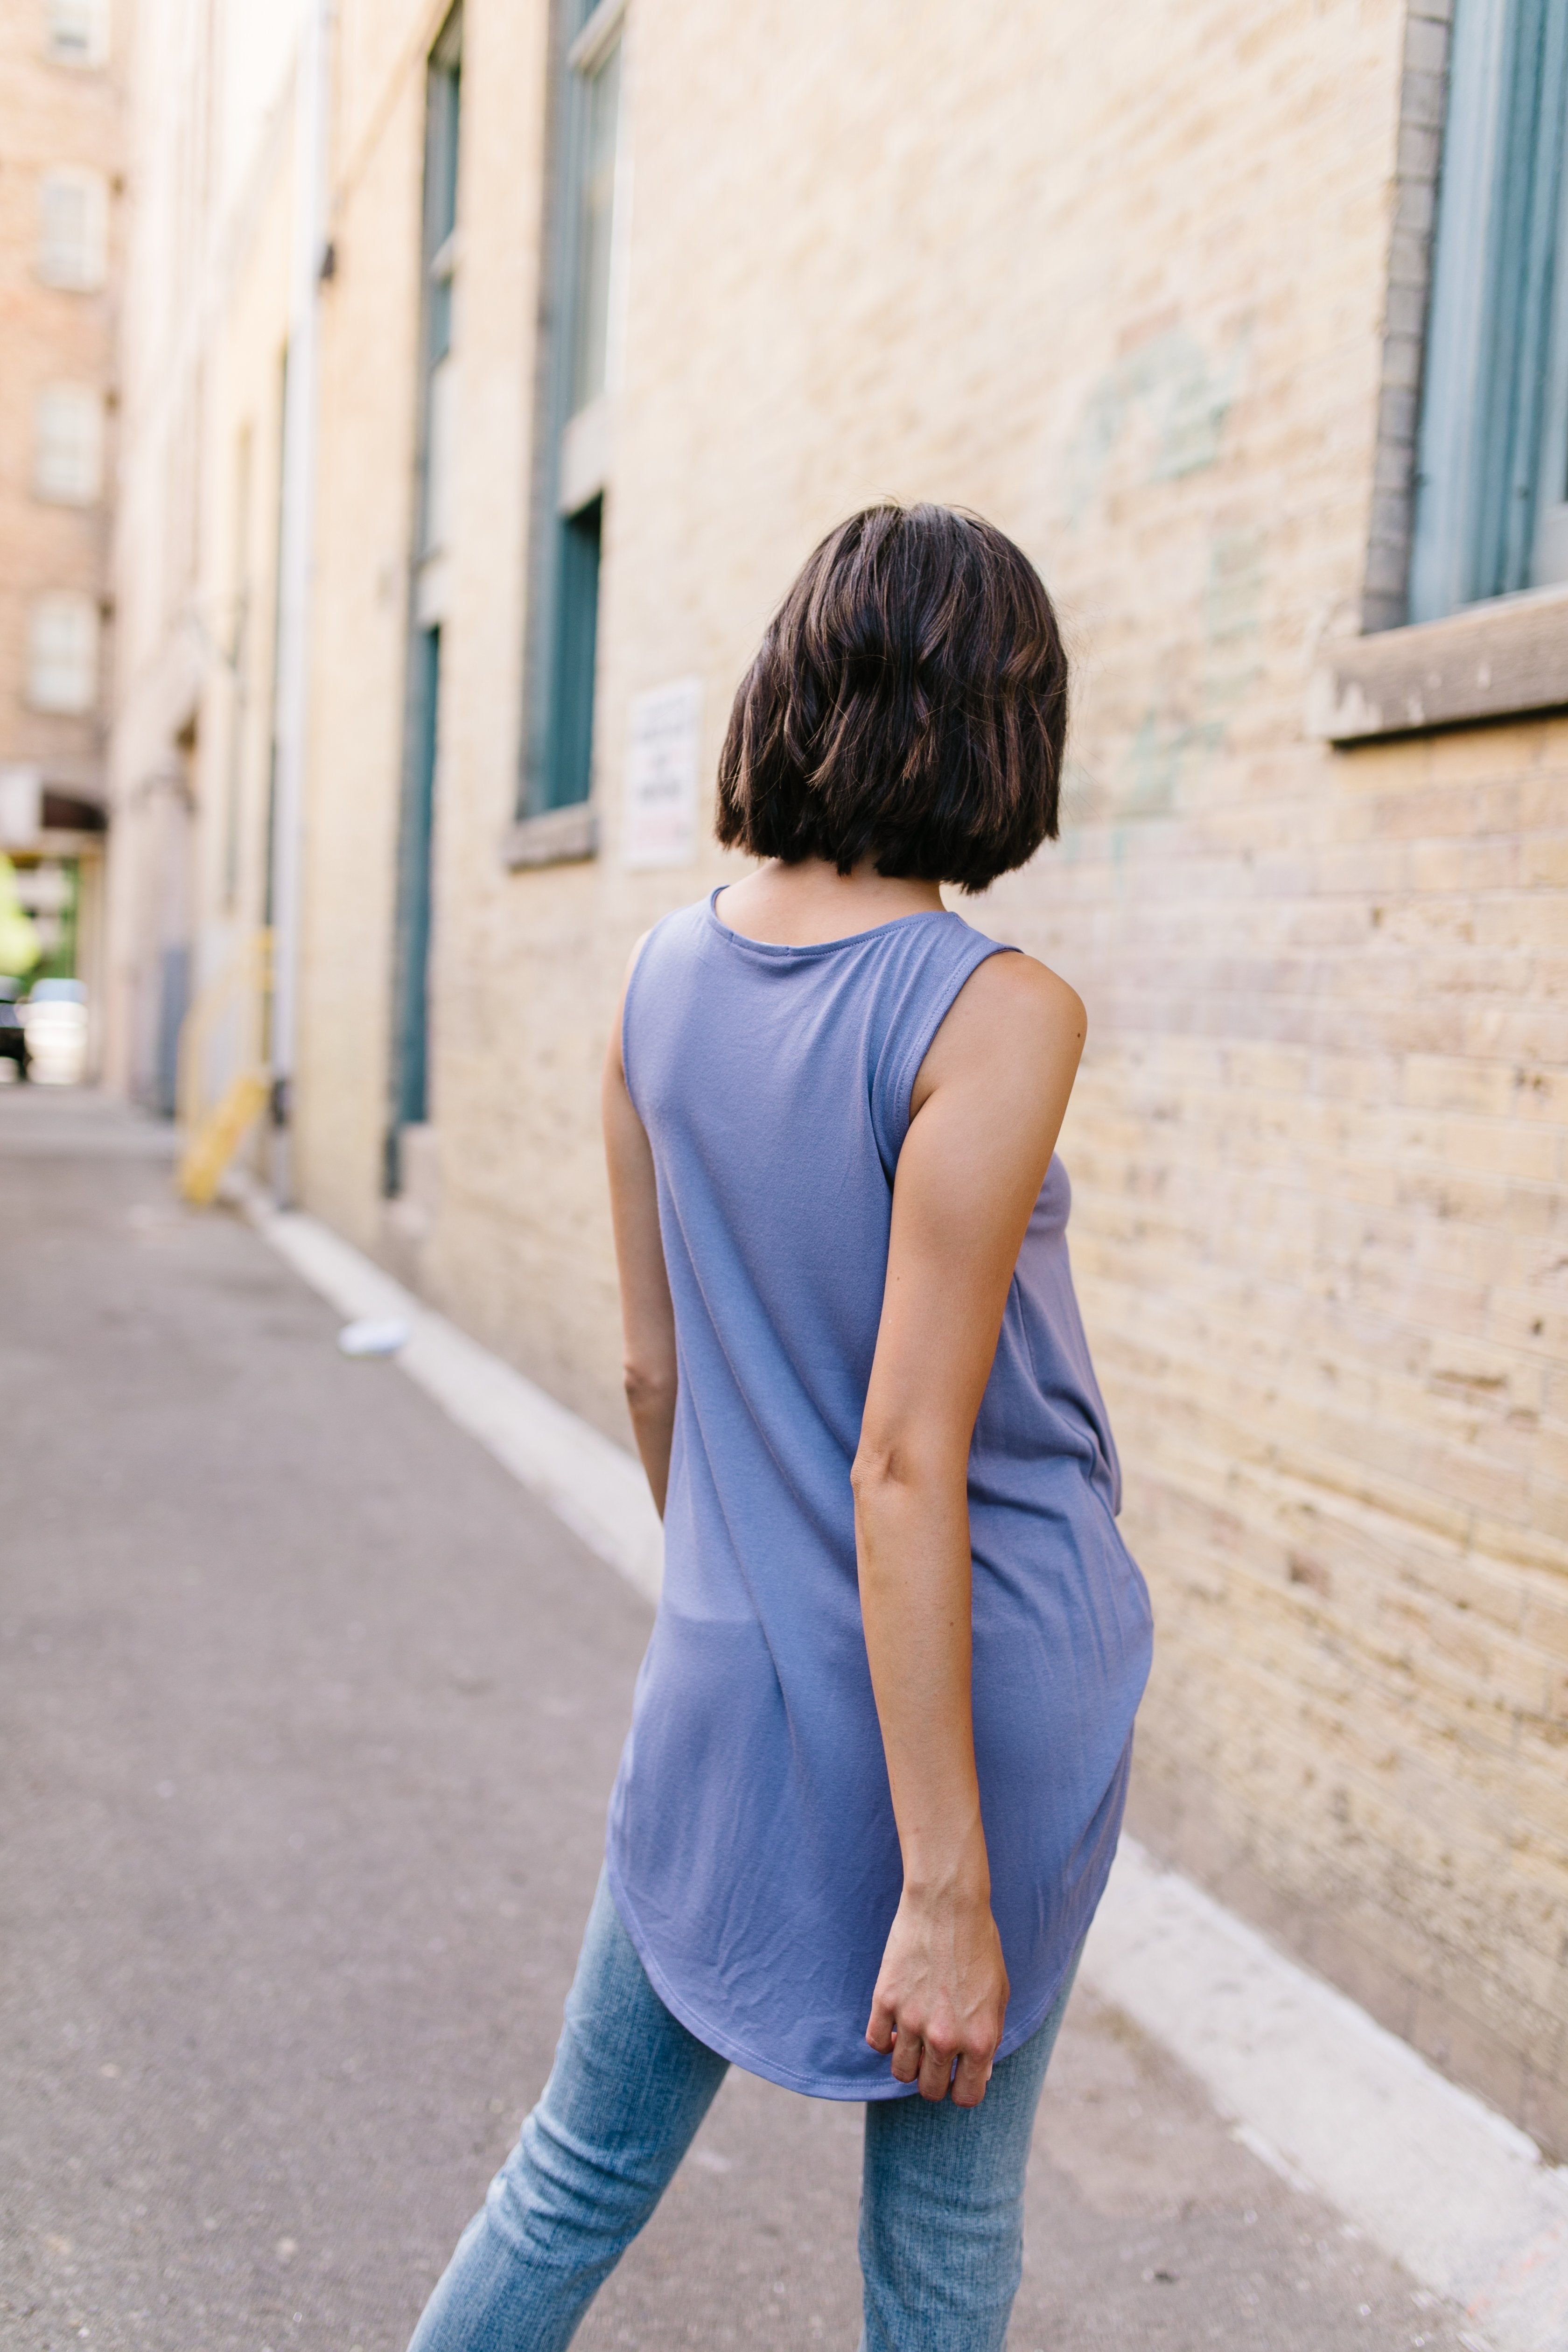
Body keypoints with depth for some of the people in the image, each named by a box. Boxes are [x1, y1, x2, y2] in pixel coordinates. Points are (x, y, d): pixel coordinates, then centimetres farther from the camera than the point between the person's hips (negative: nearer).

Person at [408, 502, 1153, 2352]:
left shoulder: (664, 975, -1)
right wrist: (949, 1887, -16)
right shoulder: (994, 1015, -19)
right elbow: (905, 1471, -22)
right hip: (975, 1680, -5)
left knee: (583, 2166, 22)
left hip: (730, 1669, 5)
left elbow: (652, 1367, 7)